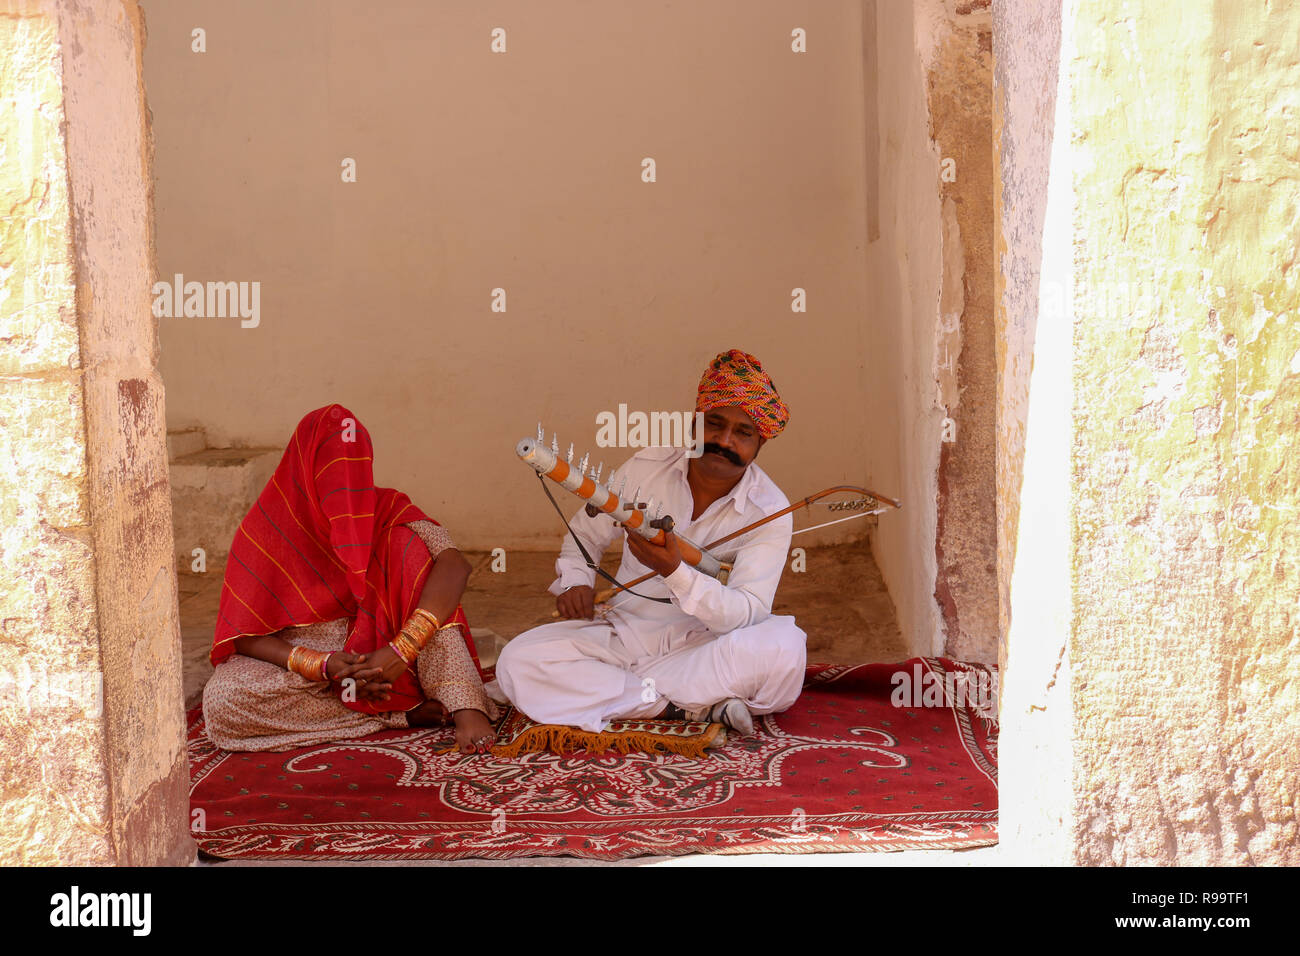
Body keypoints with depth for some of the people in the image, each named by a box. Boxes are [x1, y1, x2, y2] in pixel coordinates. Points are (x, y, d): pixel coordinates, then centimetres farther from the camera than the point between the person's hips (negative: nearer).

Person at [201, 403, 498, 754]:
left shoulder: (384, 509, -7)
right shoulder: (262, 531, -9)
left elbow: (455, 565, -23)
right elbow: (245, 636, -10)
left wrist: (401, 651, -35)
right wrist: (324, 665, -27)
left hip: (374, 656, 1)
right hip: (297, 664, 0)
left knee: (406, 542, -21)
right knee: (221, 703, -33)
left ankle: (465, 706, -28)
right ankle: (402, 712, -25)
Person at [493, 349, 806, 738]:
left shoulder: (771, 512, -10)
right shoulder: (647, 467, -1)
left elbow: (745, 613, -21)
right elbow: (586, 532, 16)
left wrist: (675, 571, -37)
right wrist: (574, 581, -5)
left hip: (704, 647, -3)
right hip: (624, 632, 3)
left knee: (783, 646, -34)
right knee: (518, 661, -23)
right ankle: (696, 708, -21)